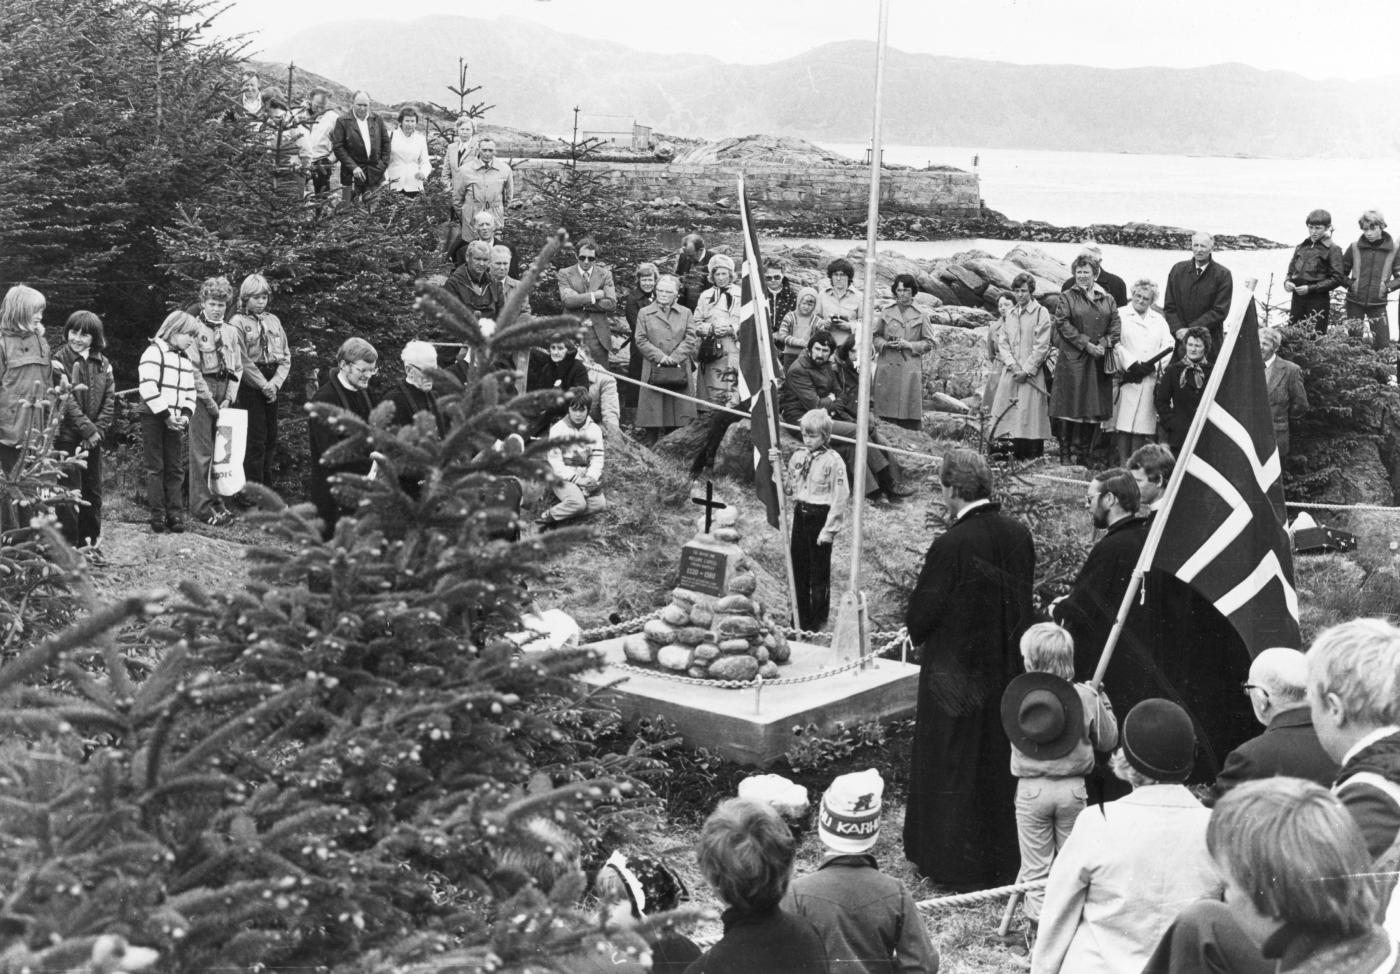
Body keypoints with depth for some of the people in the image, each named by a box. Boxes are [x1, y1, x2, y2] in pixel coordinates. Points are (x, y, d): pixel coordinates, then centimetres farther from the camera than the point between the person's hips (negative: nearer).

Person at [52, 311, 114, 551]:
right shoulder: (60, 361, -7)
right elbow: (66, 401, -14)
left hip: (93, 438, 5)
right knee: (70, 493, -3)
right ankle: (69, 546, 3)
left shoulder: (102, 364, 7)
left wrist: (99, 430, -8)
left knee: (93, 492, 10)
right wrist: (87, 429, -17)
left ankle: (89, 542, 19)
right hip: (67, 437, -5)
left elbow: (109, 400, 4)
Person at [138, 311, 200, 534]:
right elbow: (148, 388, -18)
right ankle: (157, 515, 1)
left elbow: (190, 391, 17)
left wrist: (186, 415, -2)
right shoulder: (155, 352, -8)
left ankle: (175, 514, 10)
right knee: (155, 468, -2)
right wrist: (166, 415, -18)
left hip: (175, 421, 7)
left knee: (175, 468, 6)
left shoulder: (186, 359, 15)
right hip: (154, 418, -6)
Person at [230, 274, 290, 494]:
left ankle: (267, 490, 14)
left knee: (271, 439, 7)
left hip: (271, 386, 5)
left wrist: (276, 383, -6)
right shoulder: (238, 323, -3)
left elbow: (286, 356, 9)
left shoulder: (273, 321, 13)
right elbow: (243, 361, -10)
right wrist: (264, 385, -14)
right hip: (250, 386, -5)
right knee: (256, 439, -7)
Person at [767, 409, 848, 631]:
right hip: (800, 515, 6)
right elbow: (788, 489, 14)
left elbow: (840, 497, -14)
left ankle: (817, 624, 13)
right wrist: (777, 466, 0)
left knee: (819, 574, 2)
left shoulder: (833, 461, -13)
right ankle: (799, 621, 24)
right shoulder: (798, 457, 6)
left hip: (820, 517, -6)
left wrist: (829, 529, -16)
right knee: (798, 570, 12)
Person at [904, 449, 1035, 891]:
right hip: (1008, 670, 6)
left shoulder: (951, 546, -22)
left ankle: (955, 864, 18)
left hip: (956, 676, -6)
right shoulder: (1019, 535, -4)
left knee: (954, 770, 8)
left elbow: (919, 618, -15)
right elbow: (1022, 601, 8)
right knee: (1000, 765, 18)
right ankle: (1004, 858, 29)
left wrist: (917, 628, 6)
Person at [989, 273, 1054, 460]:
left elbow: (1041, 346, -6)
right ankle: (1017, 456, 1)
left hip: (1032, 373, -5)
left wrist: (1026, 370, -10)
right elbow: (1002, 342, 10)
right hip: (1010, 373, 5)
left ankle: (1034, 457, -8)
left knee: (1031, 416, -9)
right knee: (1009, 414, -2)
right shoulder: (1008, 314, 15)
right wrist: (1012, 365, -6)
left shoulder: (1041, 313, -1)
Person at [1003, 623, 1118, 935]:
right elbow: (1108, 740, 5)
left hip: (1031, 789, -1)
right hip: (1072, 789, 2)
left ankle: (1039, 929, 10)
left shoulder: (1018, 695, -9)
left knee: (1035, 867, 8)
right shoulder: (1086, 697, -5)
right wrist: (1103, 702, 19)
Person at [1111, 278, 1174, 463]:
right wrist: (1132, 364, -14)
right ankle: (1123, 463, -6)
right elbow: (1116, 344, -4)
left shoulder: (1159, 320, 21)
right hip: (1127, 377, -3)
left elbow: (1168, 346, 11)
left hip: (1150, 379, 4)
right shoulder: (1120, 315, 7)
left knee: (1142, 423, 0)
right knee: (1124, 422, -8)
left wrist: (1153, 365, -6)